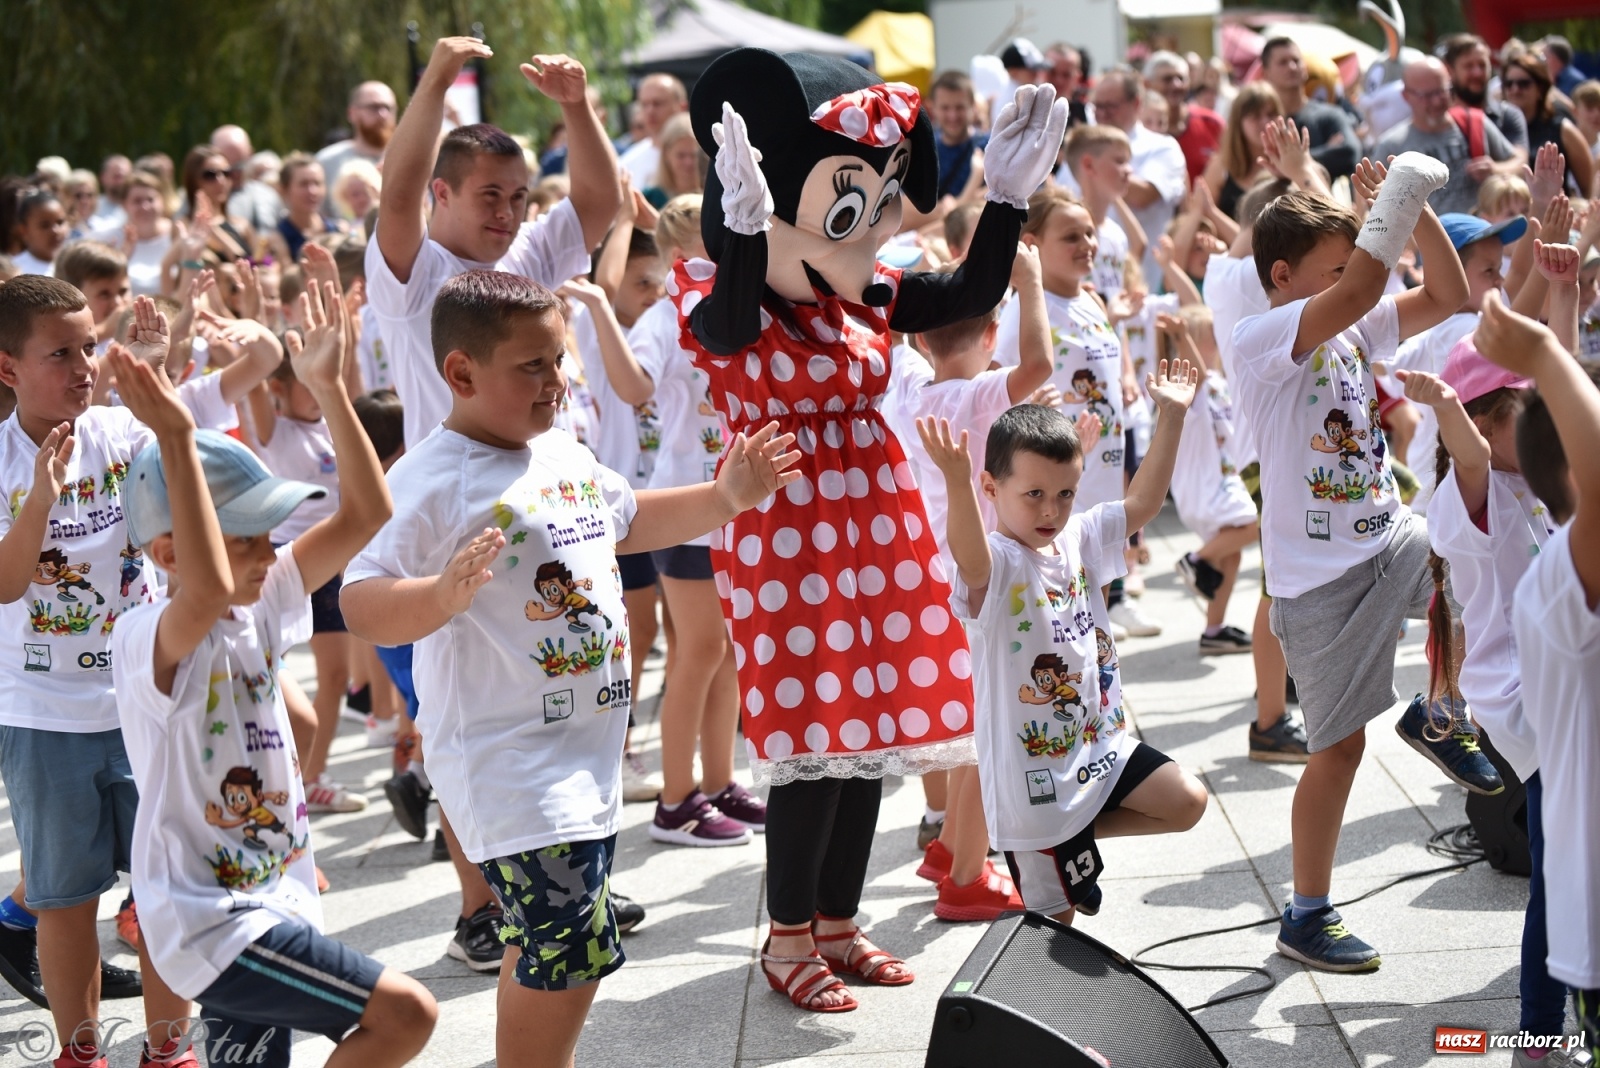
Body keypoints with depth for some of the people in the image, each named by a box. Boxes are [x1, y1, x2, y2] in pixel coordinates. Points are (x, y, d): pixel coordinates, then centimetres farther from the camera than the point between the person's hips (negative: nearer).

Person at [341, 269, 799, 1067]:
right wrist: (445, 593, -45)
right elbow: (361, 605, -27)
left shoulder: (565, 455, 9)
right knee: (569, 956, -14)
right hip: (508, 761, -9)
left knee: (543, 952, 19)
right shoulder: (432, 482, -18)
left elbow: (630, 520, 29)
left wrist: (726, 496, 18)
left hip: (587, 753, 9)